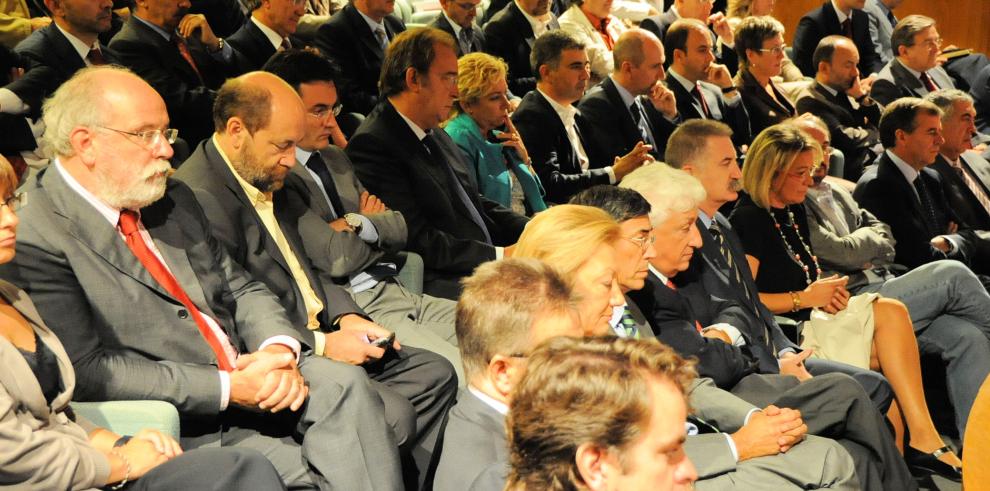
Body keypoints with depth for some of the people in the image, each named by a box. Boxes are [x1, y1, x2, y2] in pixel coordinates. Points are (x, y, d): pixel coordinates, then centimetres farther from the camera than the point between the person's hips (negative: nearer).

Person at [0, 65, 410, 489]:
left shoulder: (172, 198, 14)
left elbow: (241, 288, 16)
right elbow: (87, 371, -17)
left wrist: (278, 349, -8)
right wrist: (226, 388, -20)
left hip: (248, 375, 7)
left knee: (344, 382, -20)